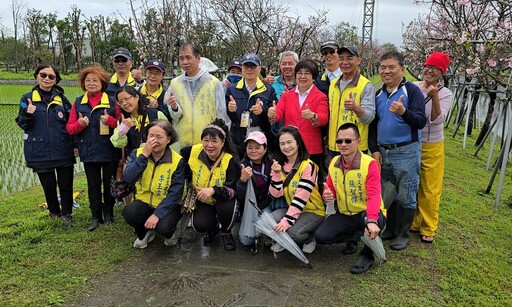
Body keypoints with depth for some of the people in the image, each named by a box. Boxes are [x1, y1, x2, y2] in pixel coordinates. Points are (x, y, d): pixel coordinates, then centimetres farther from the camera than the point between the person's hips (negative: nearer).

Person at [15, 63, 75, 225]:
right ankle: (54, 212, 33)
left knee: (66, 184, 5)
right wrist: (27, 114, -21)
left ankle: (67, 213, 23)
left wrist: (75, 144, 3)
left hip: (63, 150, 1)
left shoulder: (62, 98, 5)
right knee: (48, 185, 11)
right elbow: (23, 125, 0)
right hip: (41, 152, 0)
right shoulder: (28, 98, 2)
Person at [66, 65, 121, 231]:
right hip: (88, 152, 2)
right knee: (93, 185, 10)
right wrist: (79, 124, -17)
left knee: (109, 183, 11)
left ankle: (108, 212, 30)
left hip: (109, 151, -2)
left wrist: (110, 120, -19)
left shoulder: (112, 101, -2)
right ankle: (96, 217, 21)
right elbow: (69, 128, 4)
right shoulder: (78, 103, 4)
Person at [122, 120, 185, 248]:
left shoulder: (177, 161, -14)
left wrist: (157, 214, -27)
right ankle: (144, 233, 6)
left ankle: (168, 233, 9)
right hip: (144, 201, 3)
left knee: (163, 227, -31)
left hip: (167, 205, -3)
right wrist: (144, 155, -26)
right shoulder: (137, 153, -5)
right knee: (129, 212, -29)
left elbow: (175, 193, -18)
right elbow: (129, 179, -20)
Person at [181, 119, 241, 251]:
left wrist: (214, 190, -48)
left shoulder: (230, 160, -24)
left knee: (227, 208, -36)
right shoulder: (193, 152, -16)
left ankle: (226, 232, 1)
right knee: (199, 225, -25)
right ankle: (213, 228, 16)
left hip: (223, 200, -2)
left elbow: (232, 190, -30)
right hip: (202, 200, 2)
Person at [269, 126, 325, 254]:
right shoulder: (280, 165, 1)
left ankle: (310, 238, 4)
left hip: (314, 211, -5)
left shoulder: (308, 165, -18)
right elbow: (275, 194, -6)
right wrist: (276, 174, -21)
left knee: (292, 232, -30)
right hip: (291, 209, 5)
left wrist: (287, 221, -32)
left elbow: (301, 197, -26)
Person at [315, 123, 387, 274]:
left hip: (367, 213, -5)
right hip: (344, 215, 5)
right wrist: (328, 194, -16)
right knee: (321, 236, -16)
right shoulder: (333, 163, 1)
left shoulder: (370, 164, -17)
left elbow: (374, 196, -28)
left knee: (367, 218, -40)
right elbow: (330, 188, 11)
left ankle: (368, 254, -7)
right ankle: (356, 236, 14)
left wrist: (372, 221, -45)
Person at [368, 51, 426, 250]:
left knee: (405, 196, 4)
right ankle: (390, 229, 30)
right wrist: (374, 149, 6)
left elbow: (421, 122, -15)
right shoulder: (378, 94, 10)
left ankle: (403, 234, 20)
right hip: (383, 152, 6)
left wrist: (403, 112, -33)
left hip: (406, 152, -6)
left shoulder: (412, 91, -8)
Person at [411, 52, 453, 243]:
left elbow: (437, 120, -20)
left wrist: (434, 97, -28)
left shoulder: (445, 94, -6)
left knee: (430, 190, 8)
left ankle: (428, 228, 25)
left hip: (431, 147, -1)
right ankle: (412, 222, 31)